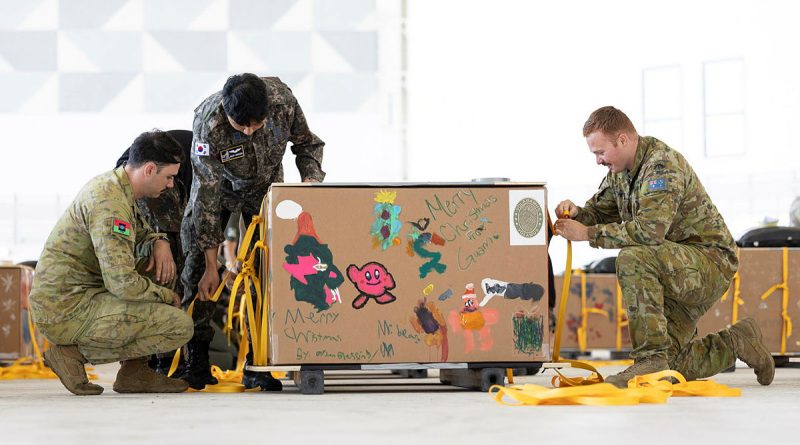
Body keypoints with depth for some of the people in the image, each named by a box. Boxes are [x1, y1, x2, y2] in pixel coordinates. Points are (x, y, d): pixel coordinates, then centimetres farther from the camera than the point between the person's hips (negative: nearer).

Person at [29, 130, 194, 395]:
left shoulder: (113, 184, 10)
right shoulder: (110, 203, -22)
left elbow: (140, 232, 29)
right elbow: (123, 284, -26)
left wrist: (159, 242, 5)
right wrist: (166, 296, -7)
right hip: (66, 312, -10)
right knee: (180, 326, -14)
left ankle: (134, 372, 10)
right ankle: (76, 352, -7)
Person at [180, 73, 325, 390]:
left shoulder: (282, 99, -31)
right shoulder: (208, 126, -37)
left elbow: (307, 143, -8)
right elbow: (207, 197, -31)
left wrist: (311, 180, -27)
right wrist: (211, 266, -29)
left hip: (265, 187, 2)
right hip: (219, 186, -2)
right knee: (198, 266, -9)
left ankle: (255, 363, -5)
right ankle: (197, 361, 0)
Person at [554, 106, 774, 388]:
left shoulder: (663, 165, -21)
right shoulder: (620, 172, 8)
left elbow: (650, 230, -33)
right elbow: (599, 212, 17)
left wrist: (587, 234, -29)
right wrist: (577, 214, -7)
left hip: (711, 261, -10)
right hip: (678, 275, 10)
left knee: (632, 258, -35)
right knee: (671, 366, 5)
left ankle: (651, 358, -33)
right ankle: (738, 342, 26)